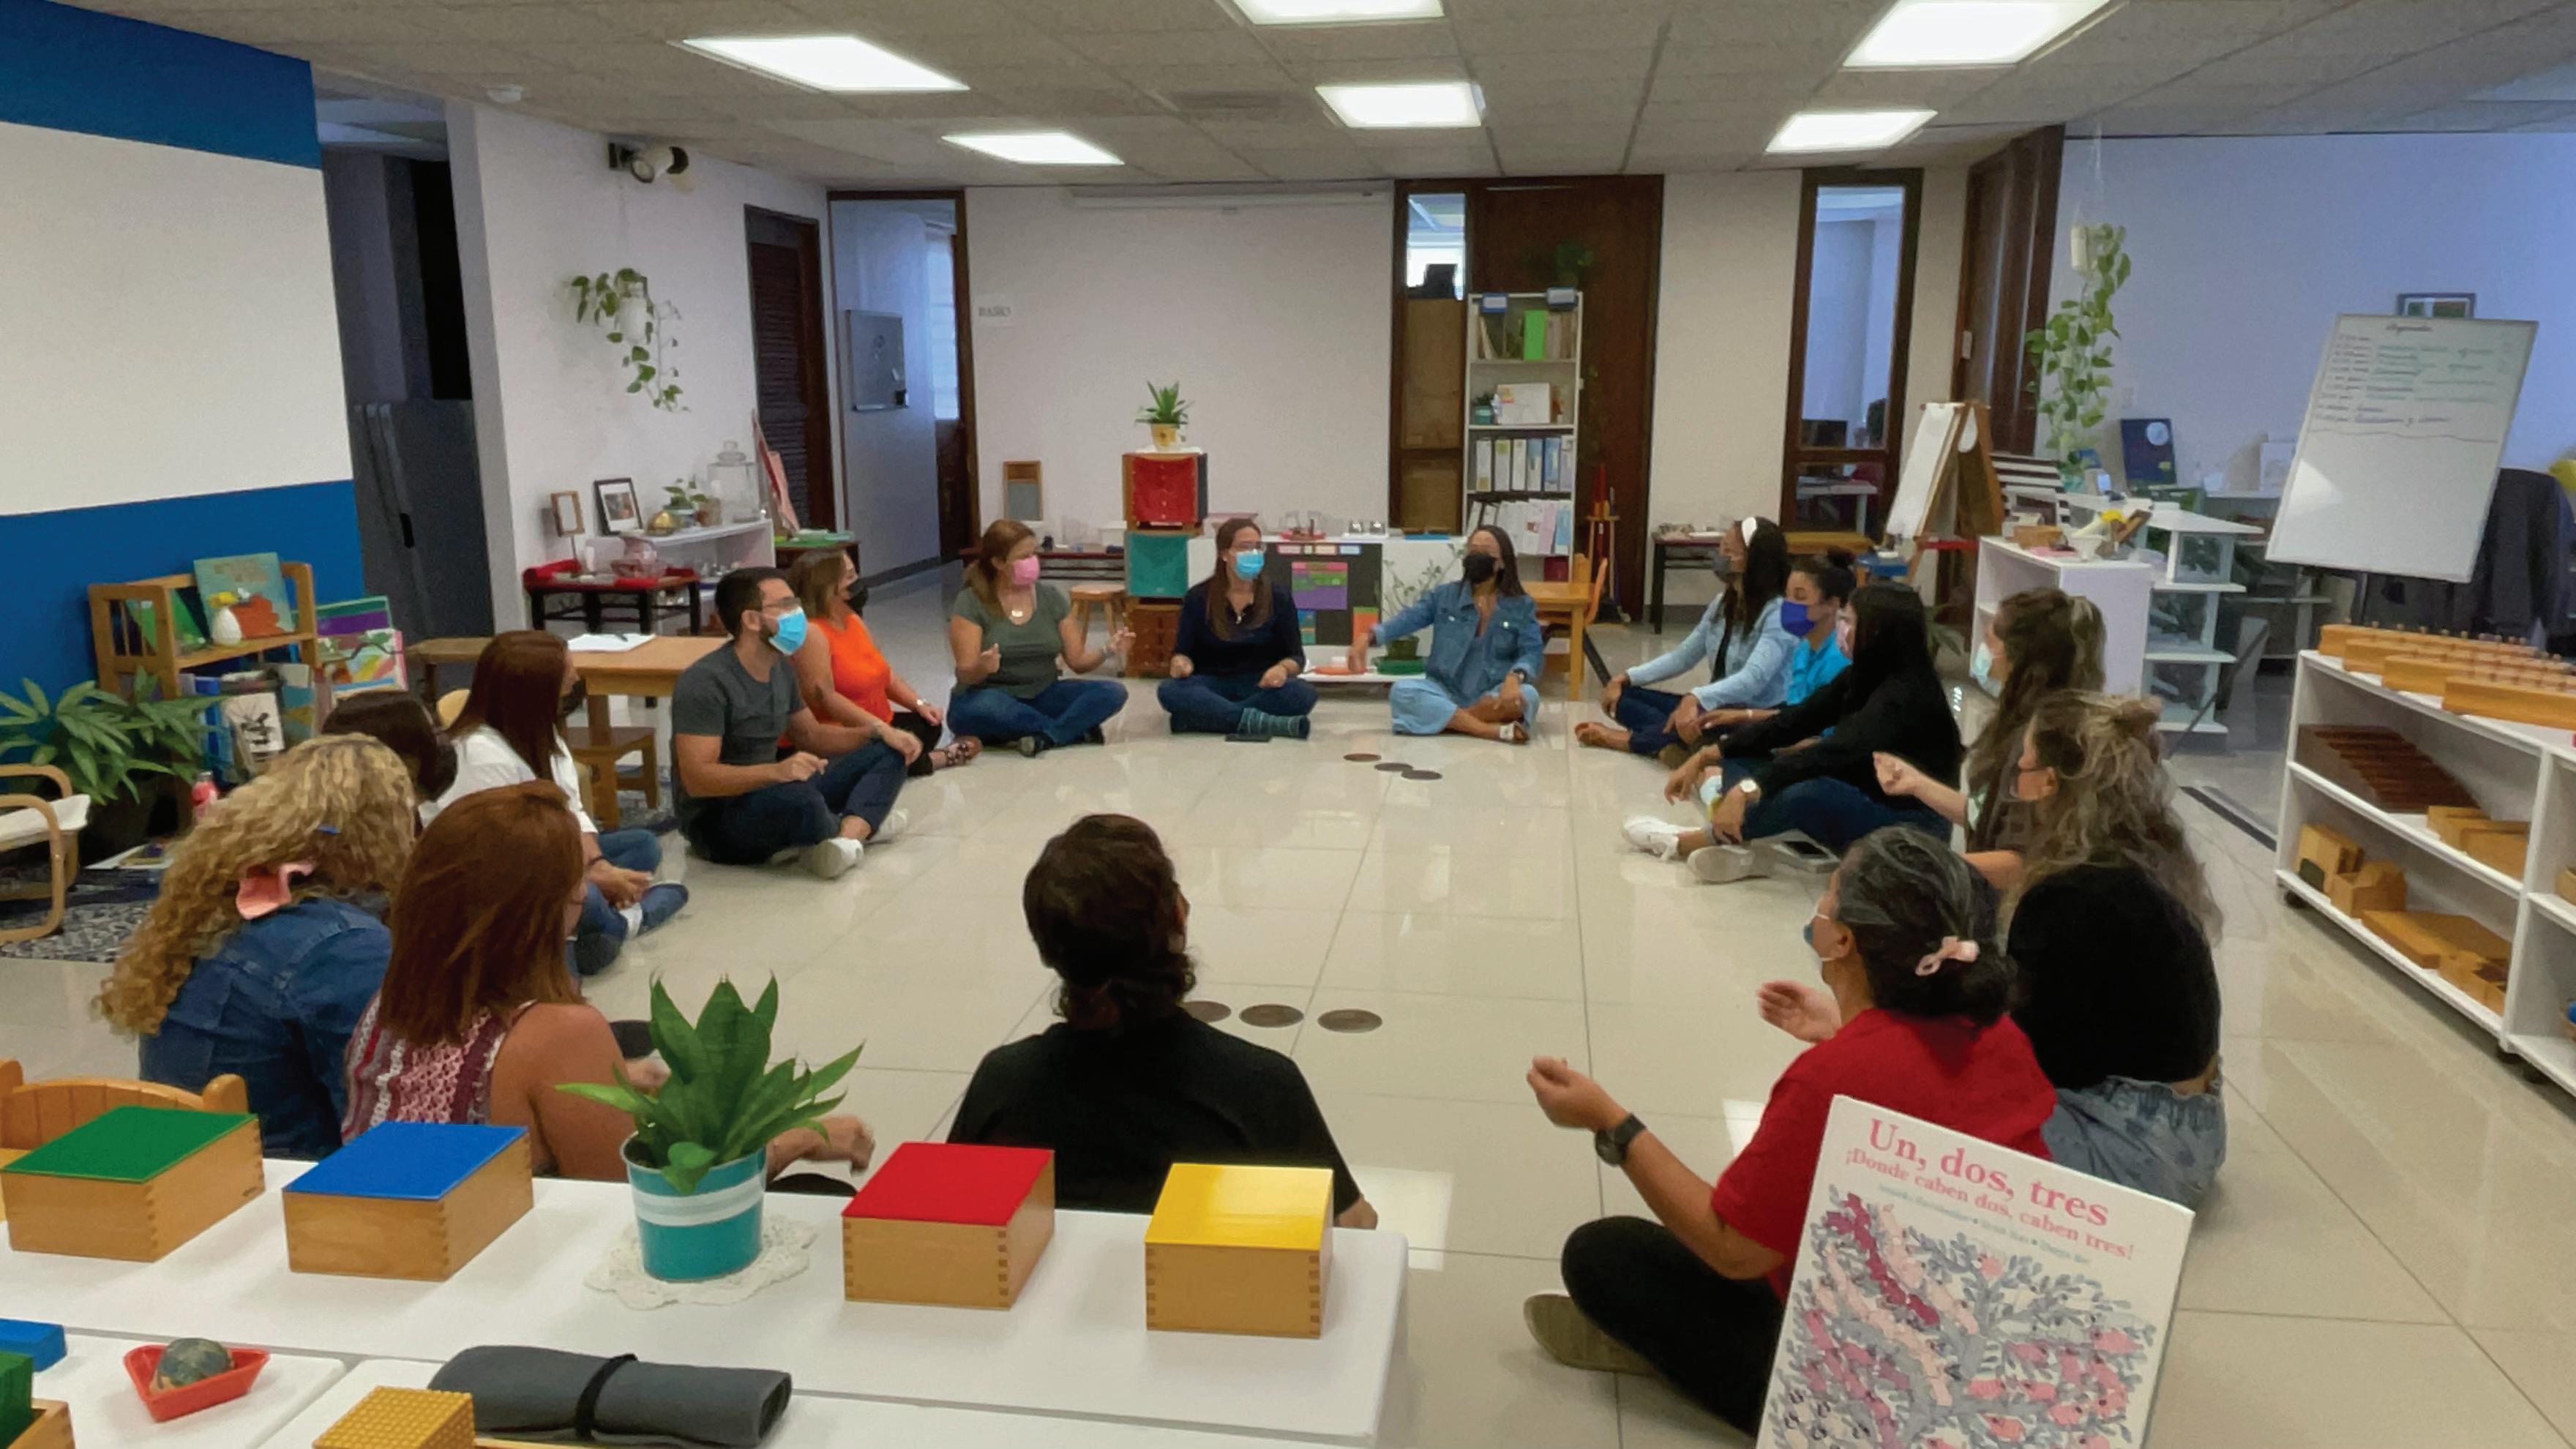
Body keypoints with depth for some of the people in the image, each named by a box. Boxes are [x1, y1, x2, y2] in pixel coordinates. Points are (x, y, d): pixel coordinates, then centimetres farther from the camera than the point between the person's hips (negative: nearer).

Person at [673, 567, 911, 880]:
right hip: (717, 820, -9)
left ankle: (848, 837, -27)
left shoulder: (781, 668, 6)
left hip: (772, 794, 9)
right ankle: (863, 824, -7)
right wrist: (775, 771, -41)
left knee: (887, 753, 0)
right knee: (798, 800, -41)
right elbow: (697, 778, -27)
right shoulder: (706, 682, -20)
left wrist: (876, 731, 2)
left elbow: (809, 735, 18)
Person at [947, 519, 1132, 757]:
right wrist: (982, 668, -37)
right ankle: (1079, 731, -25)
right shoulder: (971, 603, -8)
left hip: (1043, 696, 3)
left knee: (1113, 692, -18)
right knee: (977, 709, -40)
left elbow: (1078, 661, 5)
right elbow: (966, 675, -14)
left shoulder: (1051, 597, 3)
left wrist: (1107, 651, -17)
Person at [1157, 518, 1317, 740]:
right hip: (1213, 686, 0)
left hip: (1261, 687, 1)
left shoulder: (1279, 598, 3)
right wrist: (1181, 662, -20)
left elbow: (1296, 656, 4)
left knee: (1303, 694, -33)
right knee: (1170, 690, -32)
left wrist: (1283, 668, -21)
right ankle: (1262, 722, -39)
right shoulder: (1198, 598, 2)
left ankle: (1202, 717, -31)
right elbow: (1183, 651, 6)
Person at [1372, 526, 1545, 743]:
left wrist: (1514, 677, -30)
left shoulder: (1521, 605, 3)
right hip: (1447, 694, 1)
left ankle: (1443, 720, -25)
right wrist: (1370, 637, -30)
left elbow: (1533, 651, -7)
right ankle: (1495, 730, -33)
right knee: (1402, 691, -28)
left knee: (1526, 696, -33)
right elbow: (1409, 619, -10)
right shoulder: (1444, 596, 4)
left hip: (1492, 698, -1)